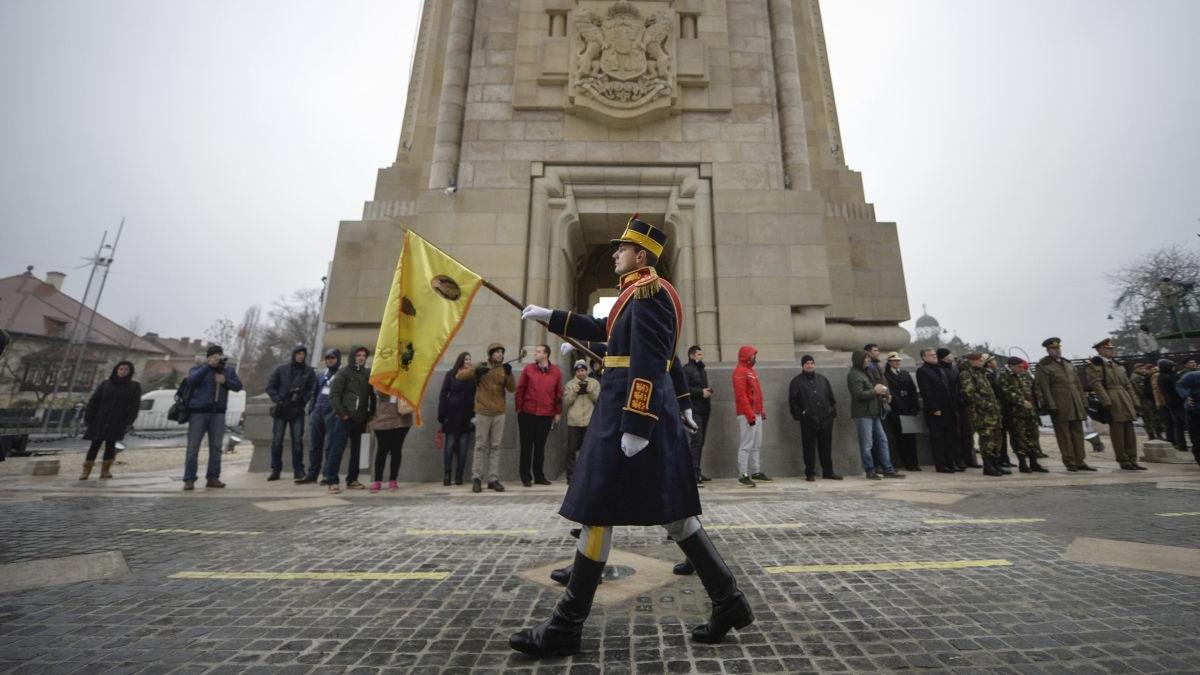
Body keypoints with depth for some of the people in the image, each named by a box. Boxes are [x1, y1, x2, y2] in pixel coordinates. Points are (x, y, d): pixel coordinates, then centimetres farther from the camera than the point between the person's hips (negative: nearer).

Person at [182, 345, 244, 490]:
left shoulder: (229, 370, 14)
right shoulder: (197, 369, 7)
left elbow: (238, 386, 5)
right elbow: (191, 381, -14)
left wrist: (225, 381, -12)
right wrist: (208, 366, -16)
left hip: (218, 413, 2)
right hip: (198, 412, -2)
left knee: (216, 447, 3)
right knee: (193, 447, -2)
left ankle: (213, 478, 9)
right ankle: (189, 480, 4)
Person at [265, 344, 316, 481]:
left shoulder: (309, 372, 5)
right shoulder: (282, 369, 6)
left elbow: (312, 390, 2)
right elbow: (270, 387, 6)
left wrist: (302, 400, -13)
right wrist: (278, 400, -8)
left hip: (297, 411, -1)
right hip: (281, 410, 1)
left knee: (298, 441, -1)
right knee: (276, 440, 3)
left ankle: (298, 470, 6)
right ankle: (275, 470, 13)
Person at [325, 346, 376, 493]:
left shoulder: (368, 374, 13)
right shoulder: (344, 373, 0)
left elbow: (372, 396, 15)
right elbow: (333, 395, -7)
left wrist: (370, 415, 8)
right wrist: (342, 413, -14)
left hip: (359, 419, 5)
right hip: (344, 418, -5)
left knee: (356, 451, 10)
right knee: (337, 450, -4)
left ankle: (352, 480, 18)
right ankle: (332, 481, 3)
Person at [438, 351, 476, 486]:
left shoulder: (473, 376, 6)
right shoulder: (450, 375, 2)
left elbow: (476, 395, 3)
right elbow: (443, 394, 1)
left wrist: (475, 415, -4)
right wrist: (441, 414, -6)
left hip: (466, 416, 1)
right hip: (452, 415, -1)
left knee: (463, 447, 4)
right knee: (449, 445, 1)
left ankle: (459, 475, 12)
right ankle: (446, 475, 10)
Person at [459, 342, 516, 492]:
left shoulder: (504, 370, 6)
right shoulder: (480, 368, 1)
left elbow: (512, 389, -4)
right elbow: (459, 376, -4)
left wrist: (509, 374, -19)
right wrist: (475, 371, -20)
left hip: (499, 413, 2)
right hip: (483, 413, -2)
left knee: (495, 447, 6)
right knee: (481, 446, 3)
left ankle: (493, 479, 12)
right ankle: (476, 478, 11)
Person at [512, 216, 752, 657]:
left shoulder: (648, 291, -10)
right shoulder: (641, 293, 21)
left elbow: (649, 364, -20)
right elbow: (602, 330, 30)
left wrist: (636, 426, -23)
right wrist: (549, 316, 31)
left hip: (630, 410, -10)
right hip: (655, 410, 10)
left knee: (596, 514, -2)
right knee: (672, 511, 15)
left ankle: (565, 628, 14)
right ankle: (729, 602, 26)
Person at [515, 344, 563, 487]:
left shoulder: (556, 372, 3)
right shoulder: (528, 369, 2)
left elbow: (559, 393, 6)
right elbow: (520, 389, 4)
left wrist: (558, 412, 5)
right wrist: (519, 408, 1)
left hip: (546, 415, 0)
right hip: (527, 413, 0)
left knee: (540, 446, 10)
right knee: (526, 445, 6)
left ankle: (539, 476, 21)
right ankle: (526, 476, 16)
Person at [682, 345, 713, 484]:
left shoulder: (702, 370, 23)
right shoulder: (686, 369, -6)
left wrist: (708, 391, 10)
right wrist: (700, 392, -17)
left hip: (704, 410, 9)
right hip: (694, 411, -9)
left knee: (700, 442, 12)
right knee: (696, 441, -13)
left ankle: (697, 471, 20)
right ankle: (694, 474, -12)